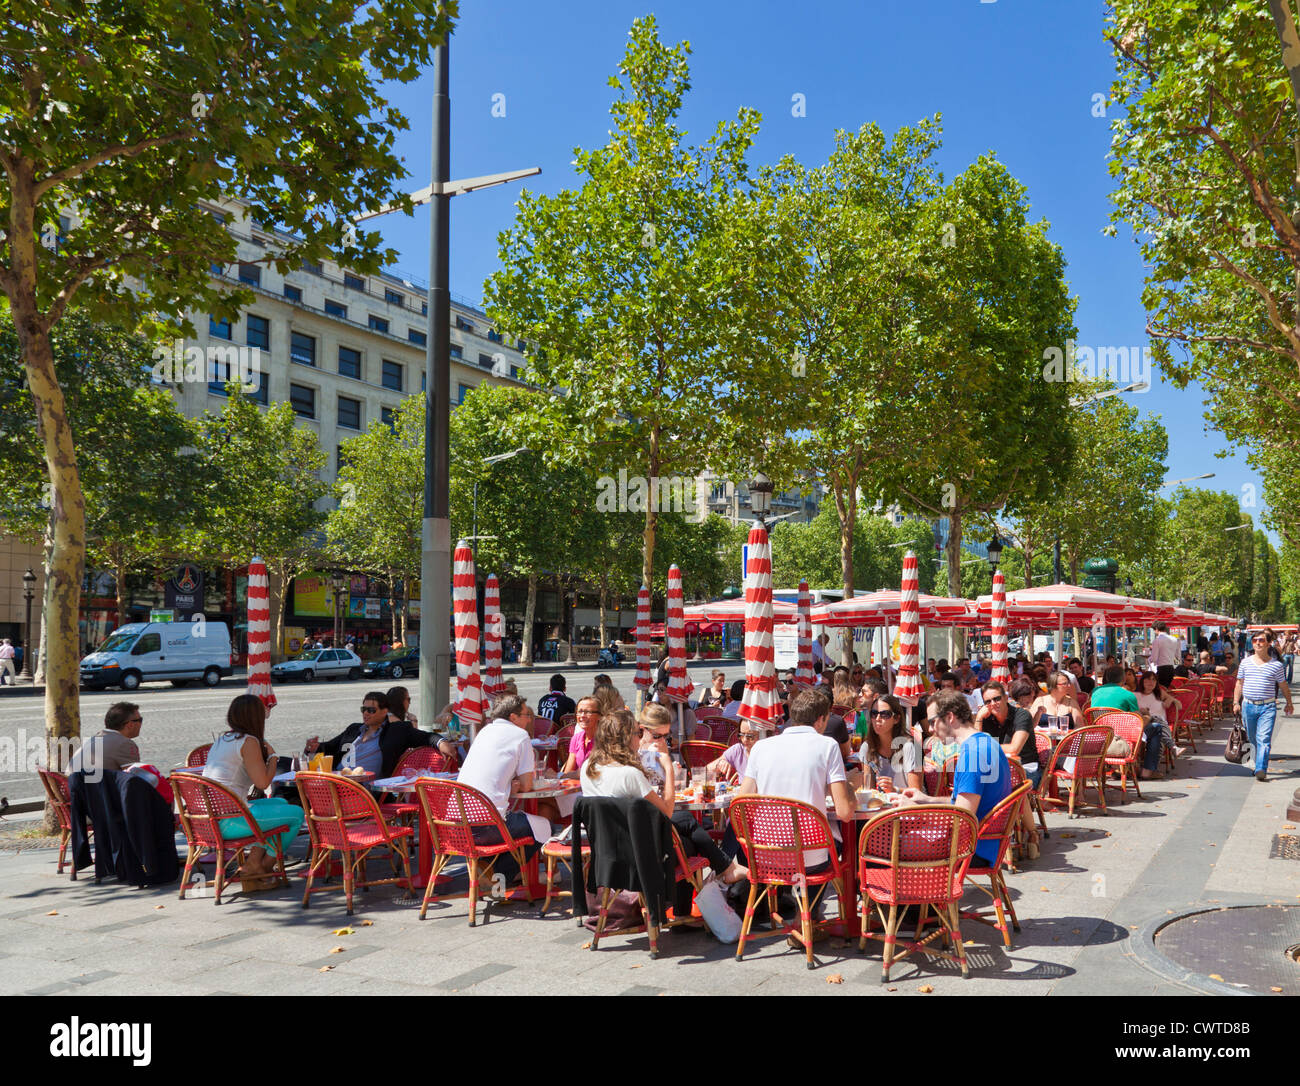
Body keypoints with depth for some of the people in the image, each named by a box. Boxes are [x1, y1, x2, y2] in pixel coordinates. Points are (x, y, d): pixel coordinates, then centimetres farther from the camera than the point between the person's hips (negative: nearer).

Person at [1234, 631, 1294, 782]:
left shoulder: (1276, 665, 1)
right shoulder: (1245, 663, 7)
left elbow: (1283, 686, 13)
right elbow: (1239, 684, 13)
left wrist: (1289, 703, 20)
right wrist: (1236, 702, 8)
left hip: (1268, 707, -3)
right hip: (1248, 706, 3)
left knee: (1264, 739, -13)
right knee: (1252, 738, 12)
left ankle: (1261, 770, -18)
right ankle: (1258, 762, 32)